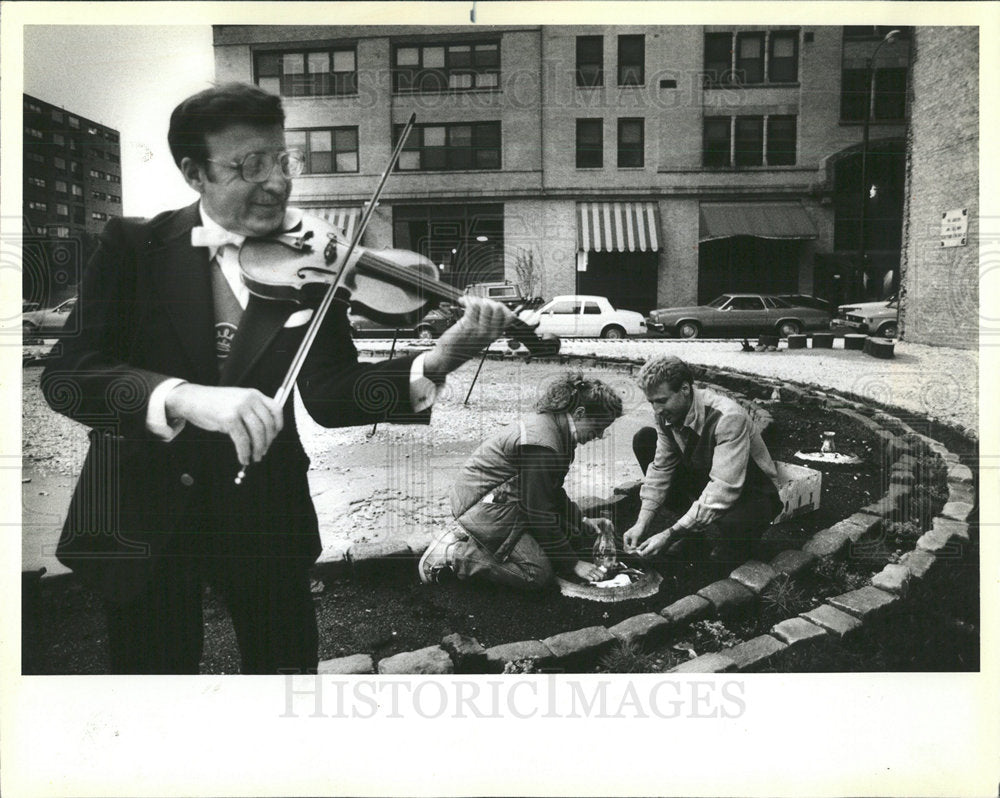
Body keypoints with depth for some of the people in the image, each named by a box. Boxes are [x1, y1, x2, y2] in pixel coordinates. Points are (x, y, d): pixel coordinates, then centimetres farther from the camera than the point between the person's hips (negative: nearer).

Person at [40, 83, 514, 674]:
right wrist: (184, 397, -35)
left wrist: (432, 365, -31)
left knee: (290, 669, 14)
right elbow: (67, 374, -16)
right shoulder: (134, 246, -5)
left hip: (265, 515, 1)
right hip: (145, 519, 0)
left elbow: (331, 394, -13)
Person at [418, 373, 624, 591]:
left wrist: (583, 522, 12)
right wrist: (572, 563, -14)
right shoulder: (539, 445, -26)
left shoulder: (551, 426, 6)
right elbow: (540, 513, -21)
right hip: (485, 507, -11)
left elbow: (553, 493, 20)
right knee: (539, 573, -19)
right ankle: (451, 553, -9)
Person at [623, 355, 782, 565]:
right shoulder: (666, 414, -10)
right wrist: (641, 524, -12)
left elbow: (723, 490, -35)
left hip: (748, 494, -7)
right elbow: (660, 468, -2)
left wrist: (670, 535, -36)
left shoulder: (727, 417, -32)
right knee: (644, 438, -5)